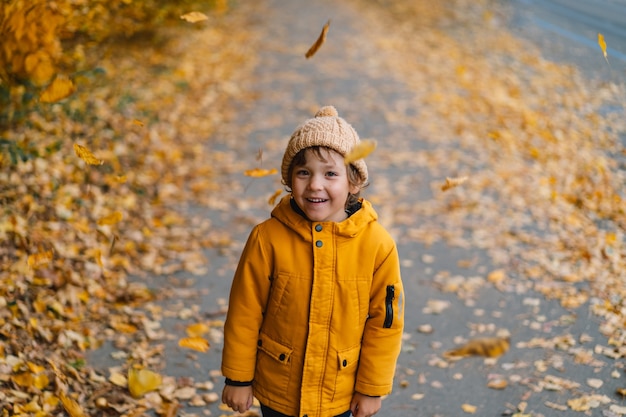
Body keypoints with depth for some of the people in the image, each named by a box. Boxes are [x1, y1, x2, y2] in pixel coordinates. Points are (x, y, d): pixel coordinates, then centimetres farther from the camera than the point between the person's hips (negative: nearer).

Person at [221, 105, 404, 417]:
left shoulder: (377, 244, -16)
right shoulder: (268, 239, -17)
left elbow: (386, 320, -6)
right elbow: (244, 313, -7)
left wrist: (372, 388, -1)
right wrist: (238, 378, 0)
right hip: (277, 391, 0)